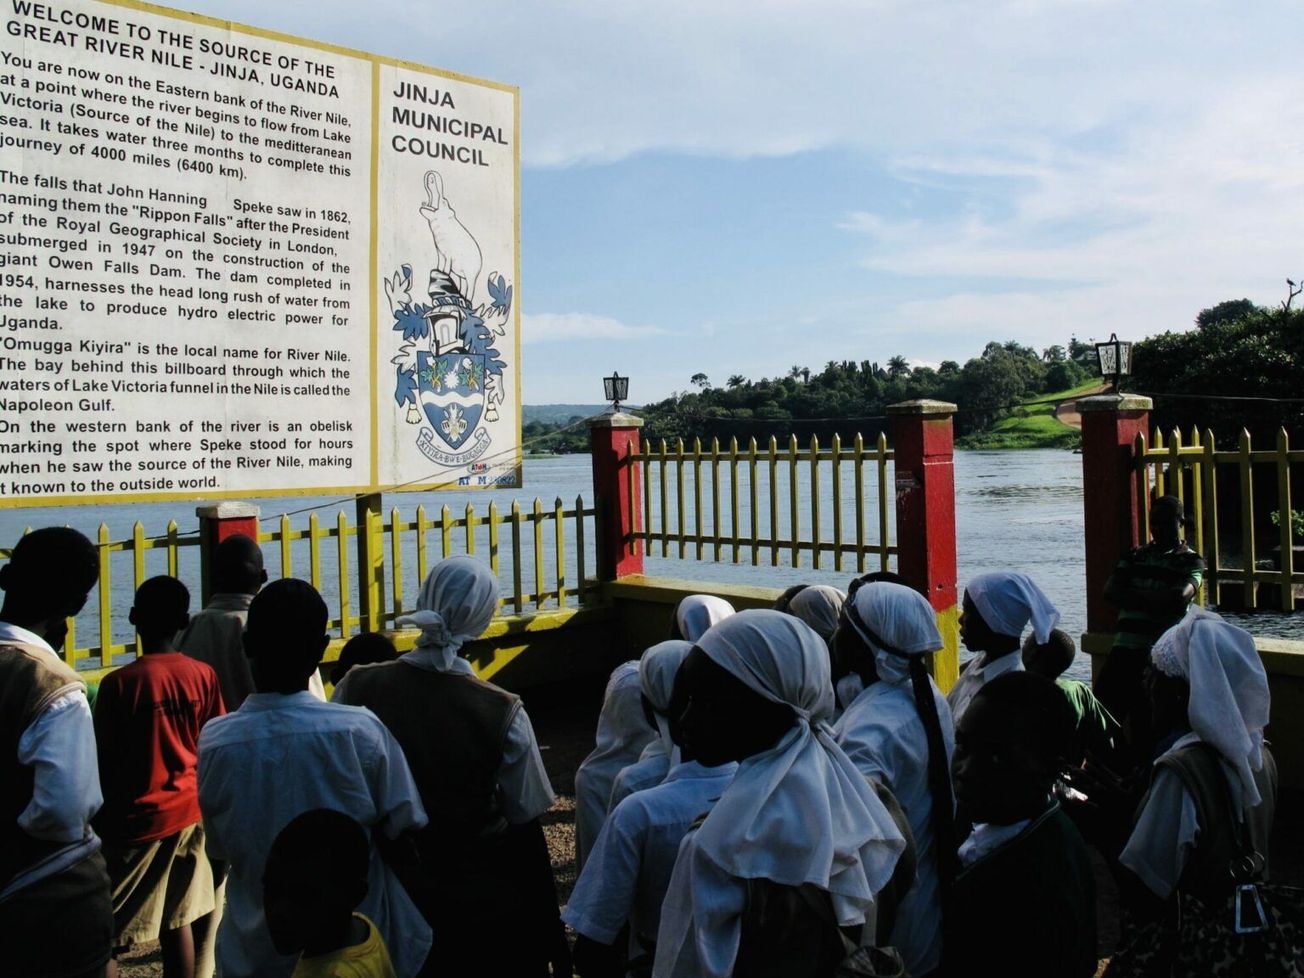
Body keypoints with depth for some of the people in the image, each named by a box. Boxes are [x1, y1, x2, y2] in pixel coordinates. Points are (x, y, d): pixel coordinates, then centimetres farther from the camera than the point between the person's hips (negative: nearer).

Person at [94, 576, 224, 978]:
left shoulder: (119, 683, -15)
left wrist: (99, 824, 3)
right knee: (178, 921, 14)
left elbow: (105, 765, -10)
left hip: (137, 820, -4)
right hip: (187, 813, 4)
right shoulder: (203, 676, -4)